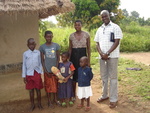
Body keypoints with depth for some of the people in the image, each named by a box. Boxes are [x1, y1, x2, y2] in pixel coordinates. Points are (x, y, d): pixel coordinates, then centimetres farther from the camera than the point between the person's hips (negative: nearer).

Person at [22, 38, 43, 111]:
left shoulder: (38, 52, -2)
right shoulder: (25, 54, -1)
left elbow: (40, 63, 4)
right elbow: (24, 65, 2)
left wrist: (41, 73, 2)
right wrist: (24, 76, 1)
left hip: (37, 73, 0)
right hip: (29, 74, 0)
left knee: (38, 89, 9)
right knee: (31, 90, 10)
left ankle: (39, 104, 25)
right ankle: (32, 105, 25)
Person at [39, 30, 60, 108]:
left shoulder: (56, 45, -1)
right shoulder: (42, 47, -4)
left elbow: (58, 58, 1)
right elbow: (42, 60, -1)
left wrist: (56, 68, -6)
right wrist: (45, 70, -7)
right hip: (47, 70, -1)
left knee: (55, 84, 13)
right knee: (48, 85, 8)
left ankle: (55, 99, 31)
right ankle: (49, 101, 22)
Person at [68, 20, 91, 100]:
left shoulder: (86, 34, -1)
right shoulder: (71, 35, 5)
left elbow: (88, 48, 0)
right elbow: (70, 49, 9)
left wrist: (89, 60, -3)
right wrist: (69, 59, 4)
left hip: (83, 55, -1)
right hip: (74, 56, 2)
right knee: (74, 76, 5)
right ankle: (73, 95, 20)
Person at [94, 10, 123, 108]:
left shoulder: (115, 27, -3)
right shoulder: (100, 29, 14)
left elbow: (116, 42, -10)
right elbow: (97, 43, 11)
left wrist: (107, 53, -17)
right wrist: (101, 53, -7)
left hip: (112, 56, -5)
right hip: (102, 56, 5)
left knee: (113, 77, 0)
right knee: (104, 76, 13)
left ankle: (113, 99, 7)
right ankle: (104, 95, 26)